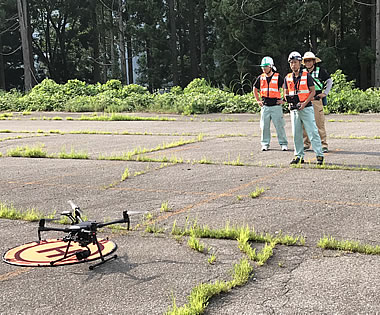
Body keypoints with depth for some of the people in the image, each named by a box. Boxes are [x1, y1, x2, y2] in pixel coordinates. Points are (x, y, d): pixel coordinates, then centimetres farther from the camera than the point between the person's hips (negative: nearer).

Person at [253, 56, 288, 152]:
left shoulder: (278, 77, -4)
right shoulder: (260, 78, 8)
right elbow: (255, 89, 23)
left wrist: (283, 100, -2)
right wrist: (258, 100, 16)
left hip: (276, 105, -4)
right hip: (265, 106, 4)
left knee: (279, 126, -3)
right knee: (264, 126, 5)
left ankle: (283, 144, 5)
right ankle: (265, 144, 15)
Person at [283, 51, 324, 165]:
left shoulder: (307, 76, -1)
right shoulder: (287, 78, 10)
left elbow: (313, 91, -3)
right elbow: (286, 93, 15)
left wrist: (304, 103, -14)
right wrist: (288, 99, -8)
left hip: (306, 108, -4)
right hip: (294, 109, 4)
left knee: (313, 132, -7)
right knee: (296, 134, 7)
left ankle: (319, 155, -5)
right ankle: (299, 156, 15)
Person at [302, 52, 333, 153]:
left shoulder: (320, 71, 3)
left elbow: (329, 81, 8)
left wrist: (325, 93, -1)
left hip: (316, 100, -4)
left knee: (319, 123, -6)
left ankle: (324, 145, -2)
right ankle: (306, 144, 14)